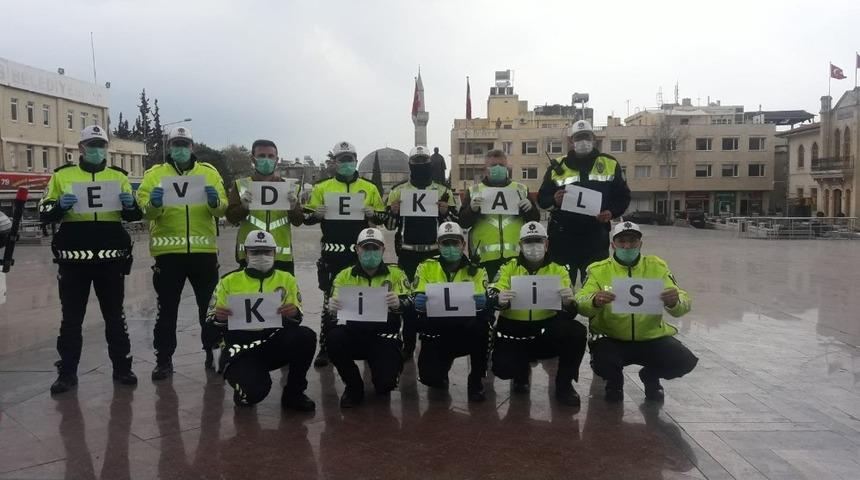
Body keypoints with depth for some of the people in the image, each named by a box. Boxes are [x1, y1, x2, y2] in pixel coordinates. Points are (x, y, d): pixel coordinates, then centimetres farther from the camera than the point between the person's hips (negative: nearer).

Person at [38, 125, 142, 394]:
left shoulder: (118, 176, 10)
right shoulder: (62, 176, 7)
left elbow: (133, 216, 11)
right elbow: (44, 214, 5)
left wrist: (130, 204, -11)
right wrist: (59, 205, -16)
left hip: (111, 258, 1)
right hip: (74, 258, 0)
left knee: (114, 316, 9)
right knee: (71, 318, 7)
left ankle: (122, 367, 19)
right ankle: (67, 372, 16)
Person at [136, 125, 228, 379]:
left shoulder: (209, 173, 8)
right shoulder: (155, 174, 6)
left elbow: (222, 209, 1)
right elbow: (144, 209, -4)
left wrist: (215, 202, -21)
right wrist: (153, 204, -26)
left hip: (203, 250, 1)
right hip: (168, 251, -1)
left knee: (209, 306, 11)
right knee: (167, 308, 6)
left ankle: (213, 353, 25)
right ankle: (164, 359, 16)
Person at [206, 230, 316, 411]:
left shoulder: (286, 279, 9)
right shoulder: (229, 281, 8)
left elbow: (295, 321, 3)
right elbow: (212, 321, 7)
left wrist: (294, 314, -21)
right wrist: (218, 318, -17)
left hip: (274, 344, 2)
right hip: (241, 349, -2)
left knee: (306, 336, -29)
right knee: (254, 391, -31)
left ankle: (293, 393, -6)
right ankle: (245, 390, 10)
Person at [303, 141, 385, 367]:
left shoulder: (369, 188, 8)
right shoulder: (322, 187, 6)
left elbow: (382, 217, 11)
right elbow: (307, 217, 7)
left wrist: (372, 213, -10)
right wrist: (317, 214, -15)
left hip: (360, 251, 1)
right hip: (333, 252, -1)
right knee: (330, 300, 2)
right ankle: (325, 348, 11)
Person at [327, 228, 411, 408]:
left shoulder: (395, 274, 5)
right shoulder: (344, 276, 8)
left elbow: (409, 304, -8)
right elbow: (335, 308, 1)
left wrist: (399, 303, -32)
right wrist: (333, 308, -24)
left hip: (384, 335, -2)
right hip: (354, 333, 2)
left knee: (385, 383, -22)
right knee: (333, 338, -31)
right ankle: (354, 386, -3)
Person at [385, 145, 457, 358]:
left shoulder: (443, 191, 6)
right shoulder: (398, 190, 6)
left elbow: (455, 222, 7)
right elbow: (389, 224, 8)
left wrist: (446, 211, -12)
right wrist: (393, 211, -13)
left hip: (434, 253, 0)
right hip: (407, 253, 0)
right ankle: (408, 344, 13)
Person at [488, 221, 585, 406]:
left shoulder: (558, 271, 3)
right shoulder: (508, 268, 3)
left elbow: (570, 313, -6)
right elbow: (493, 297, -12)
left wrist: (568, 303, -31)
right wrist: (499, 299, -37)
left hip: (547, 335, 1)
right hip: (514, 334, 0)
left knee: (576, 331, -29)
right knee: (502, 367, -28)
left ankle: (564, 384, -3)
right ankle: (522, 371, 13)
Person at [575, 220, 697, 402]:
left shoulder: (657, 267, 1)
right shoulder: (599, 270, -3)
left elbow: (683, 304, -7)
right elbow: (581, 303, -15)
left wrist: (675, 302, -32)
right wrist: (594, 301, -39)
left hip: (651, 338, 2)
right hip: (611, 339, -2)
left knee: (685, 361, -19)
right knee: (602, 364, -31)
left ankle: (651, 376, 17)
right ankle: (615, 380, 10)